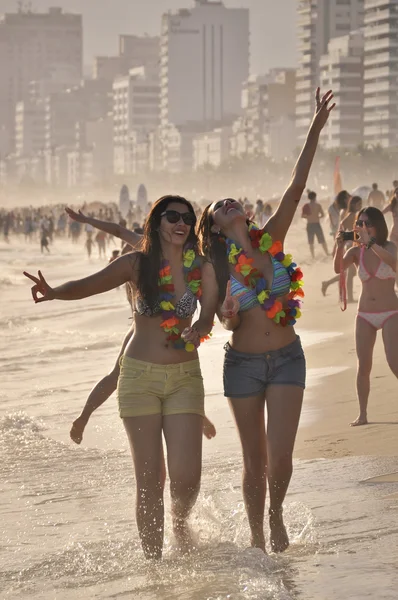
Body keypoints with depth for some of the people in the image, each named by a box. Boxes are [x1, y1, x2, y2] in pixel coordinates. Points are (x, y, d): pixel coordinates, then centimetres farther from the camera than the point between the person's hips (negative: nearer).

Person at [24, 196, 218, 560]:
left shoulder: (202, 269, 3)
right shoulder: (137, 264, -1)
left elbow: (208, 316, -5)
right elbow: (90, 285, -11)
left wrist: (197, 330, -29)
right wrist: (54, 292, -31)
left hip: (185, 378, 1)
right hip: (140, 377, -1)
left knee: (187, 476, -7)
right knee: (149, 479, -2)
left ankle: (181, 523, 27)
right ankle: (153, 562, 8)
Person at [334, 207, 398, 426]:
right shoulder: (356, 252, 0)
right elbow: (338, 268, -18)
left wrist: (370, 243, -36)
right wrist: (340, 246, -33)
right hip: (365, 315, 3)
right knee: (363, 366, -1)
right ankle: (362, 414, 5)